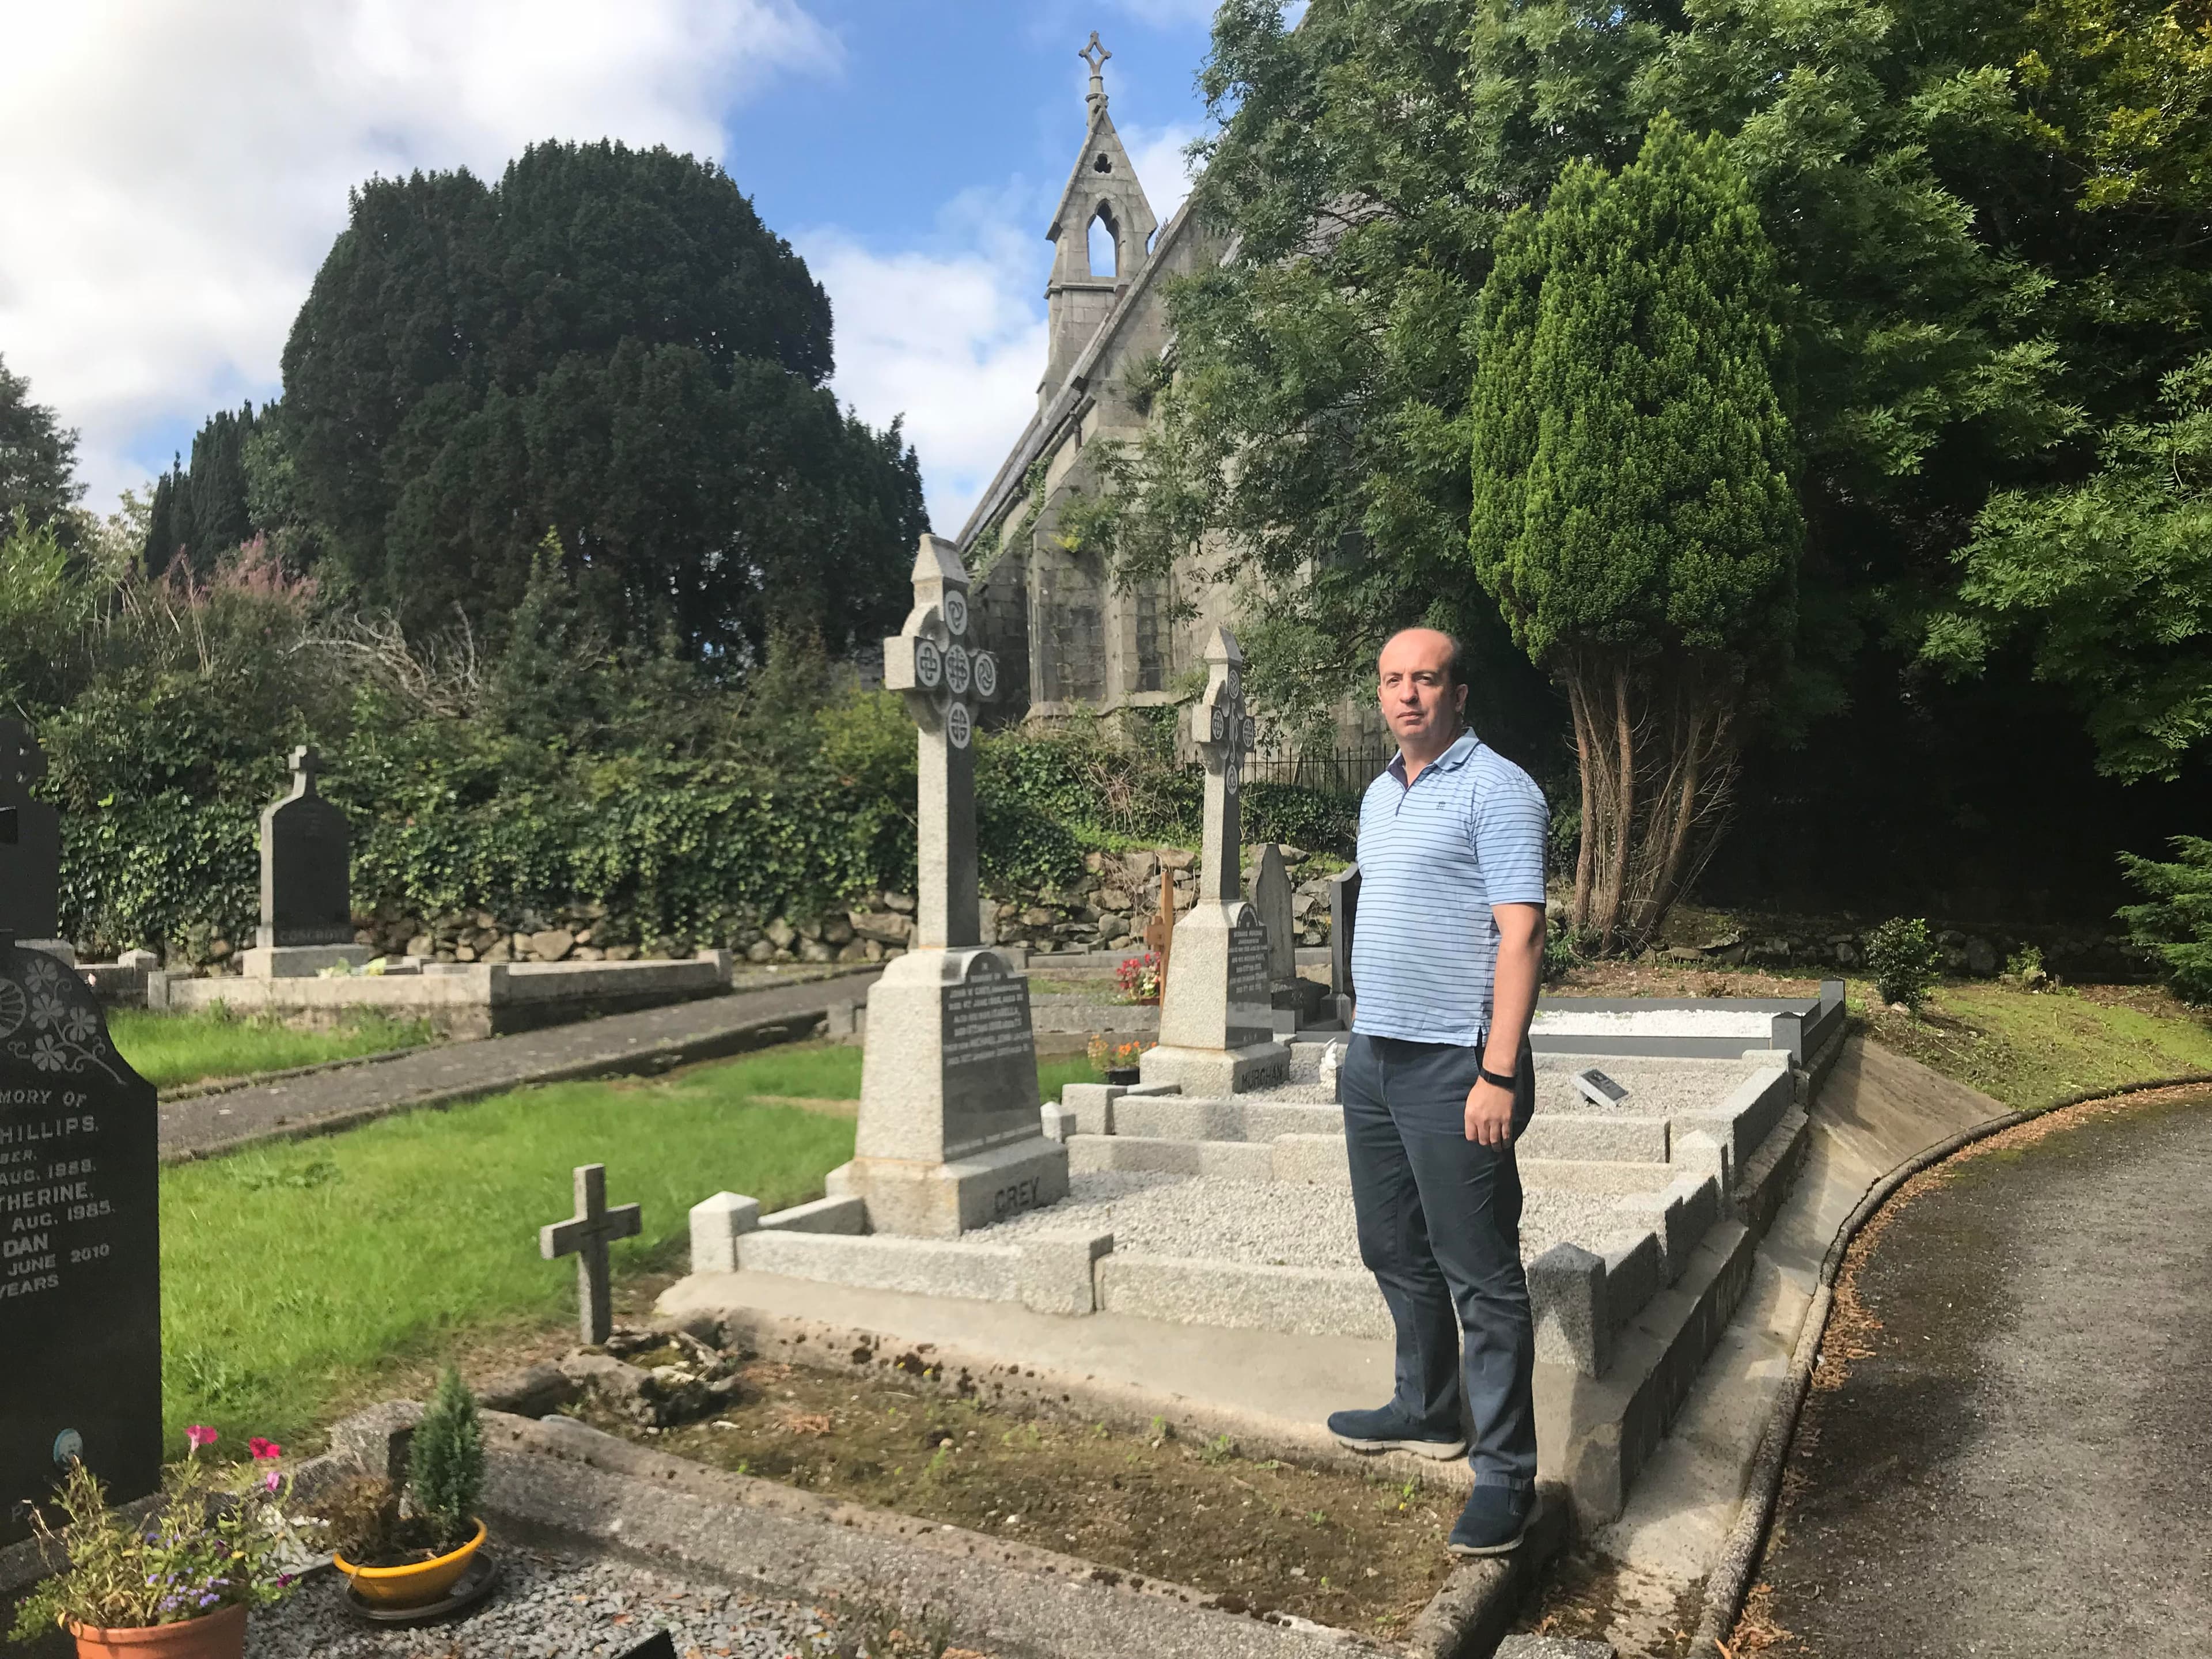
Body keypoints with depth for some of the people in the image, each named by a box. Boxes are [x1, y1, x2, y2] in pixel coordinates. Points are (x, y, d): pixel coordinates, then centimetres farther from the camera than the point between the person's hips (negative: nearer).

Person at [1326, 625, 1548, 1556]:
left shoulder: (1495, 790, -10)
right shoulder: (1380, 796, 16)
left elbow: (1521, 932, -17)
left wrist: (1500, 1073, -23)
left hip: (1453, 1066, -9)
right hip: (1374, 1059, 9)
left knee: (1481, 1277, -2)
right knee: (1396, 1256, 18)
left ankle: (1506, 1471, 8)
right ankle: (1428, 1414, 34)